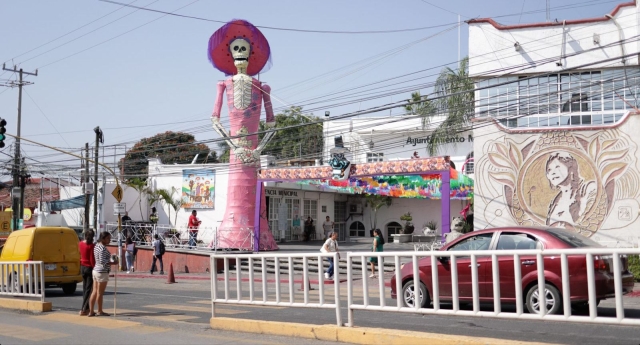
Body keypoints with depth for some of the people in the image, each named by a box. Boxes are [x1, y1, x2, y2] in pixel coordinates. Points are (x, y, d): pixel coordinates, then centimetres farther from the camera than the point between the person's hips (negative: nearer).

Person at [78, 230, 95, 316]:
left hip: (82, 267, 7)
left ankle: (86, 308, 20)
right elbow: (92, 259, -18)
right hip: (89, 268, -7)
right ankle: (84, 309, -4)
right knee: (89, 289, -1)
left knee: (85, 288, 15)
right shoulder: (91, 246, -18)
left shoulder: (80, 244, 2)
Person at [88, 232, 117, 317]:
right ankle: (100, 311, 12)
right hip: (102, 272, -9)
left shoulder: (97, 246, 11)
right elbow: (102, 261, -24)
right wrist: (113, 263, -17)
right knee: (100, 293, 2)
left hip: (95, 271, 9)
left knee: (94, 292, 11)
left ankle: (91, 311, 13)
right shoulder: (103, 248, -18)